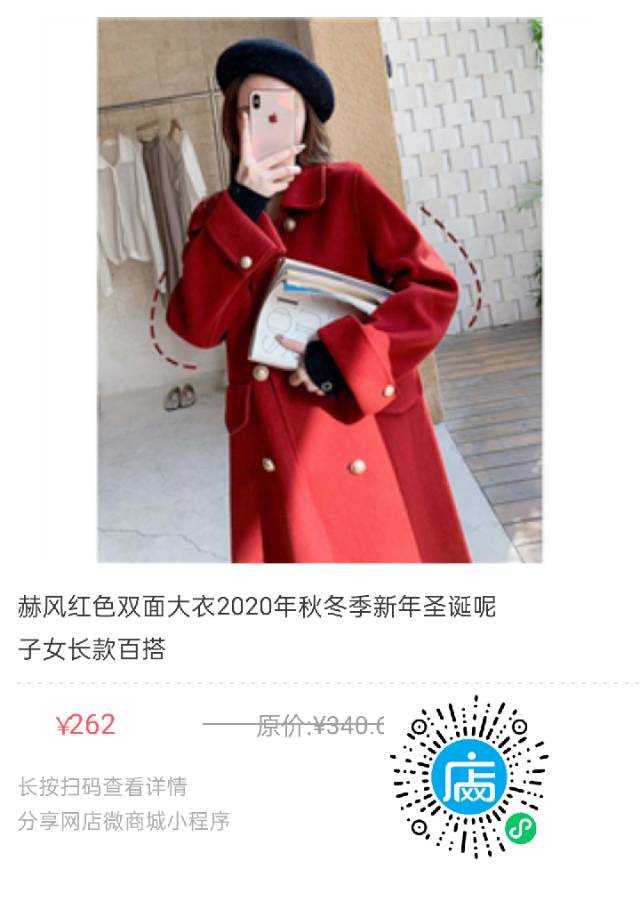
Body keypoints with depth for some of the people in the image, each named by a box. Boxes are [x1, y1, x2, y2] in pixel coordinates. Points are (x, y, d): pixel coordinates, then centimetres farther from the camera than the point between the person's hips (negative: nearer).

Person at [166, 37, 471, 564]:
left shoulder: (349, 189, 0)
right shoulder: (217, 218, 8)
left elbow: (434, 288, -6)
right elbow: (195, 325, -8)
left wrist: (342, 356, -16)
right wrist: (243, 206, -12)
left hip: (369, 436, -1)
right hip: (276, 455, 2)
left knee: (392, 550, 7)